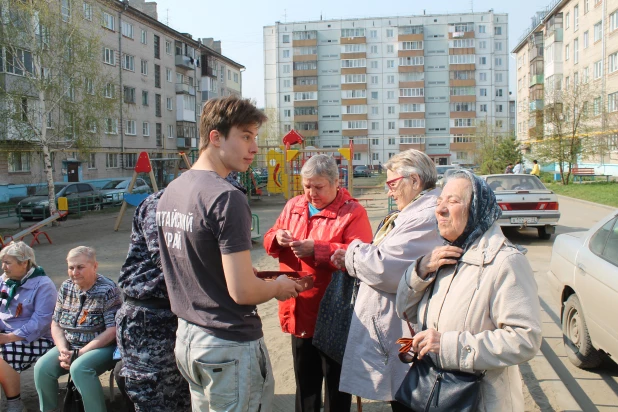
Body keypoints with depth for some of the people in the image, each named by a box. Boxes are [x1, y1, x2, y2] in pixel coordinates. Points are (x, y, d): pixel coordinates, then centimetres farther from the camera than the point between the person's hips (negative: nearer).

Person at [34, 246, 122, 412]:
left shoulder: (107, 289, -11)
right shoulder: (66, 288, 9)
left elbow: (112, 330, -17)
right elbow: (55, 323, 10)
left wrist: (80, 353, -18)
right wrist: (63, 350, -8)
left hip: (101, 347, -6)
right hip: (69, 346, 6)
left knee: (79, 368, -33)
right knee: (42, 367, -18)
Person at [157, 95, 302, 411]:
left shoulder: (169, 193, 5)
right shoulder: (227, 198, -21)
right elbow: (242, 291, -24)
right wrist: (278, 287, -4)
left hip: (186, 337, 8)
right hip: (230, 345, -8)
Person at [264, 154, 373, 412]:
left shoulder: (353, 212, -11)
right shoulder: (293, 206, 7)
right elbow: (269, 240, 12)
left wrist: (316, 249, -28)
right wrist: (278, 237, -12)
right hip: (298, 311, 5)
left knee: (335, 381, 12)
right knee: (305, 380, 21)